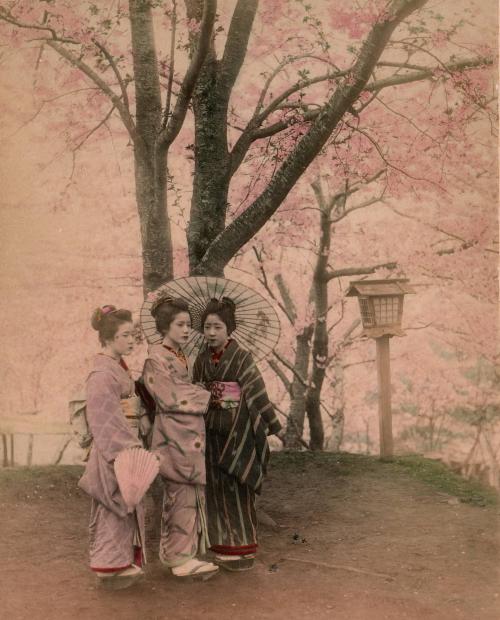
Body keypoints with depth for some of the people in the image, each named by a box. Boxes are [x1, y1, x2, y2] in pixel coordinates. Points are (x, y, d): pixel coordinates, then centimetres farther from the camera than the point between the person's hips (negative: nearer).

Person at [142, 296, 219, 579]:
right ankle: (182, 556, 3)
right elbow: (171, 399, -16)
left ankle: (174, 552, 19)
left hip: (191, 432, 8)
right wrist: (208, 397, -9)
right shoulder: (156, 359, -11)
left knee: (181, 493, 11)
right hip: (174, 433, -8)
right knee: (184, 493, -5)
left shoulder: (180, 356, 15)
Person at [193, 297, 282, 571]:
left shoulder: (241, 357, -10)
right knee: (216, 487, 9)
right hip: (213, 430, 5)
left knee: (236, 488, -1)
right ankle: (224, 545, 21)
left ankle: (242, 548, 10)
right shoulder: (202, 359, 6)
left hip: (237, 430, -5)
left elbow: (257, 392, -10)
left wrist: (272, 423, -10)